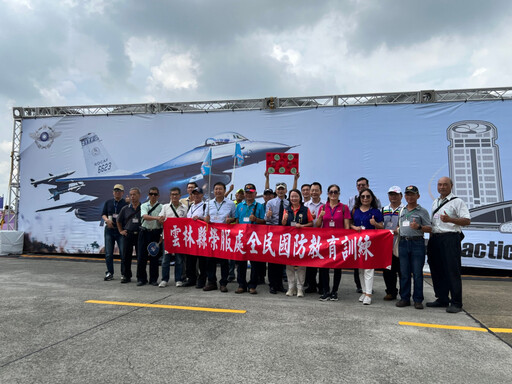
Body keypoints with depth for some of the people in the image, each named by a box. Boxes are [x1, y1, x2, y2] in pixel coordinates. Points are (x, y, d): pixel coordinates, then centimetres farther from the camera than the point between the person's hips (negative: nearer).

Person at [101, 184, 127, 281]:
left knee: (123, 253, -4)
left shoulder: (126, 203, -1)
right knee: (108, 253, 7)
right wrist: (106, 220, -4)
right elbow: (103, 214, 15)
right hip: (109, 230, 4)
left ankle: (124, 274, 8)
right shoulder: (108, 202, 12)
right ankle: (109, 273, 19)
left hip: (121, 231, -4)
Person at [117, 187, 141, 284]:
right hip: (128, 235, 3)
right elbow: (119, 221, 22)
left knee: (140, 256, 1)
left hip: (140, 235, -3)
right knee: (127, 256, 8)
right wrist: (121, 231, 13)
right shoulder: (125, 209, 10)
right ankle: (126, 276, 20)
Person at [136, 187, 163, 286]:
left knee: (154, 257, 3)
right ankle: (141, 279, 16)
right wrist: (156, 217, -30)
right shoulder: (144, 206, 6)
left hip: (156, 233, -1)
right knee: (142, 256, 3)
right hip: (144, 232, 1)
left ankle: (153, 279, 14)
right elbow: (145, 216, -13)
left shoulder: (161, 207, 2)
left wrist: (162, 235, -9)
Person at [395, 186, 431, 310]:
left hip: (417, 243, -4)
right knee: (404, 272, 6)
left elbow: (429, 228, -2)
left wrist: (419, 227, -19)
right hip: (403, 243, 4)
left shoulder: (422, 211, 3)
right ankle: (405, 298, 14)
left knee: (417, 273, -1)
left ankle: (418, 300, 8)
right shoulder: (402, 211, 16)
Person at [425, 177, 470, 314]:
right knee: (437, 270, 10)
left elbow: (467, 220, -10)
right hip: (435, 239, 7)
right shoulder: (435, 202, 19)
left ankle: (456, 303, 2)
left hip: (450, 238, -7)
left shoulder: (457, 201, -2)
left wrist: (450, 219, -24)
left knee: (452, 271, -6)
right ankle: (442, 299, 21)